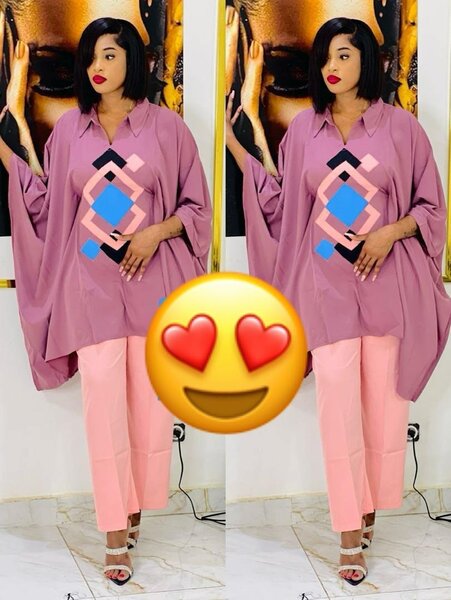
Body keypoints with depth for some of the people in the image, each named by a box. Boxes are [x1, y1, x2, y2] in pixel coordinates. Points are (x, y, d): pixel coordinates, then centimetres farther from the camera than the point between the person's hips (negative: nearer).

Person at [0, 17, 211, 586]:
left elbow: (197, 206, 4)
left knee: (152, 404, 5)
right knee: (103, 407, -1)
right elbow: (47, 206, 7)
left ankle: (145, 510, 25)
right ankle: (116, 532, 9)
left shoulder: (166, 126, 0)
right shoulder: (69, 129, 6)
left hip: (152, 279, -1)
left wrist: (156, 232, -12)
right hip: (91, 283, 1)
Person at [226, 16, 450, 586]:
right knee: (337, 404, -2)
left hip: (387, 279, -1)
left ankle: (374, 503, 25)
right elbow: (281, 202, 6)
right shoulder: (304, 129, 6)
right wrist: (234, 145, 3)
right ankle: (350, 531, 6)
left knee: (383, 399, 6)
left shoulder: (400, 126, 0)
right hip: (326, 282, 1)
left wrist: (391, 232, -13)